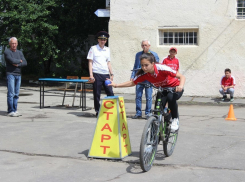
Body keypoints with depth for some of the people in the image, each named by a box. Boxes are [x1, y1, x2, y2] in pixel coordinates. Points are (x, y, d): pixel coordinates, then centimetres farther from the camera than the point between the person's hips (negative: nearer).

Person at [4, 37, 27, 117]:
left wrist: (17, 65, -11)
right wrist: (19, 61, 0)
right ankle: (10, 111, -9)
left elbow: (25, 63, 5)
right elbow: (12, 60, -17)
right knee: (11, 93, -10)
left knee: (16, 94, 5)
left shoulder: (20, 52, 15)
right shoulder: (7, 52, -2)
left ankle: (15, 110, 10)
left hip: (18, 75, 6)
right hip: (10, 74, -6)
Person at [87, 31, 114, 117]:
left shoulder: (107, 49, 16)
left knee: (110, 93, -1)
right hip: (97, 74, -4)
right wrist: (91, 75, -7)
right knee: (97, 94, 1)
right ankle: (97, 111, 10)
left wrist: (111, 74, 13)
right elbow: (90, 62, 1)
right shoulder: (93, 48, 3)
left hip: (106, 74, 4)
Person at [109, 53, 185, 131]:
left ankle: (175, 119, -14)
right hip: (162, 89, 4)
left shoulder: (162, 69, -34)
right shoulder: (143, 74, -20)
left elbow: (182, 77, -31)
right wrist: (116, 85, -19)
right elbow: (132, 83, -8)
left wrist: (180, 86, -52)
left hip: (175, 88, -4)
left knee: (171, 97, -36)